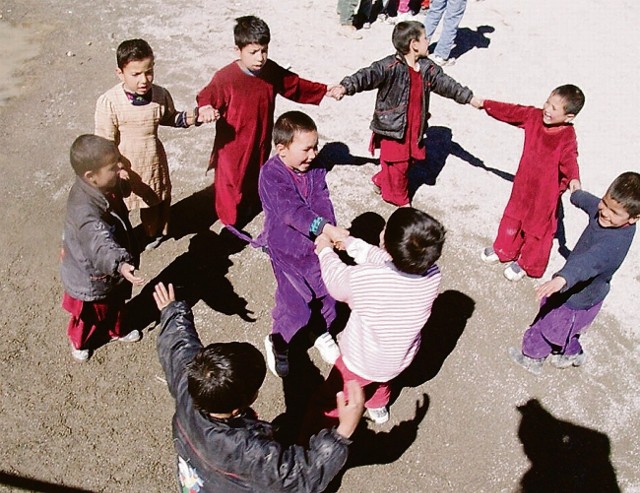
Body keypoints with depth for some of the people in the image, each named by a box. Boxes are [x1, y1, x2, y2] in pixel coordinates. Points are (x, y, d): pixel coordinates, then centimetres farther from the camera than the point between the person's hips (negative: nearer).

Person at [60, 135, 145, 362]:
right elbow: (101, 245, -56)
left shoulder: (105, 186, -13)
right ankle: (79, 342, 52)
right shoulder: (85, 211, -42)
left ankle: (117, 331, 61)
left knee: (116, 304, 32)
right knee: (89, 315, 22)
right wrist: (120, 264, -73)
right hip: (91, 277, -7)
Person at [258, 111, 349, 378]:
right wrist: (327, 229, -40)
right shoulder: (271, 174, -21)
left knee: (327, 288, 12)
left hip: (316, 243, 5)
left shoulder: (315, 169, -3)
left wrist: (328, 234, -26)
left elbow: (323, 204, -9)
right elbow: (293, 211, -30)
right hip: (287, 248, -5)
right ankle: (278, 342, 25)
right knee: (295, 302, -4)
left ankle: (322, 332, 41)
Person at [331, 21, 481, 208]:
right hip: (393, 127, -7)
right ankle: (401, 199, 26)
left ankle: (381, 181, 41)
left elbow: (446, 84, 13)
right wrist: (345, 87, -46)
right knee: (398, 164, 3)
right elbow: (368, 76, -30)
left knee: (409, 160, 16)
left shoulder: (428, 68, 5)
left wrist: (471, 99, 14)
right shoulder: (390, 66, -18)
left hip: (415, 128, 7)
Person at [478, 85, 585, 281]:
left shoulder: (567, 137, -27)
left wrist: (574, 178, -61)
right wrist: (484, 104, 7)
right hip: (524, 182, 6)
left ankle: (526, 263, 34)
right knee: (514, 215, 24)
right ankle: (504, 249, 47)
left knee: (539, 227, 13)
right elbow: (511, 112, -1)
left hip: (546, 192, -6)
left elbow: (569, 160, -40)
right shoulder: (534, 116, -11)